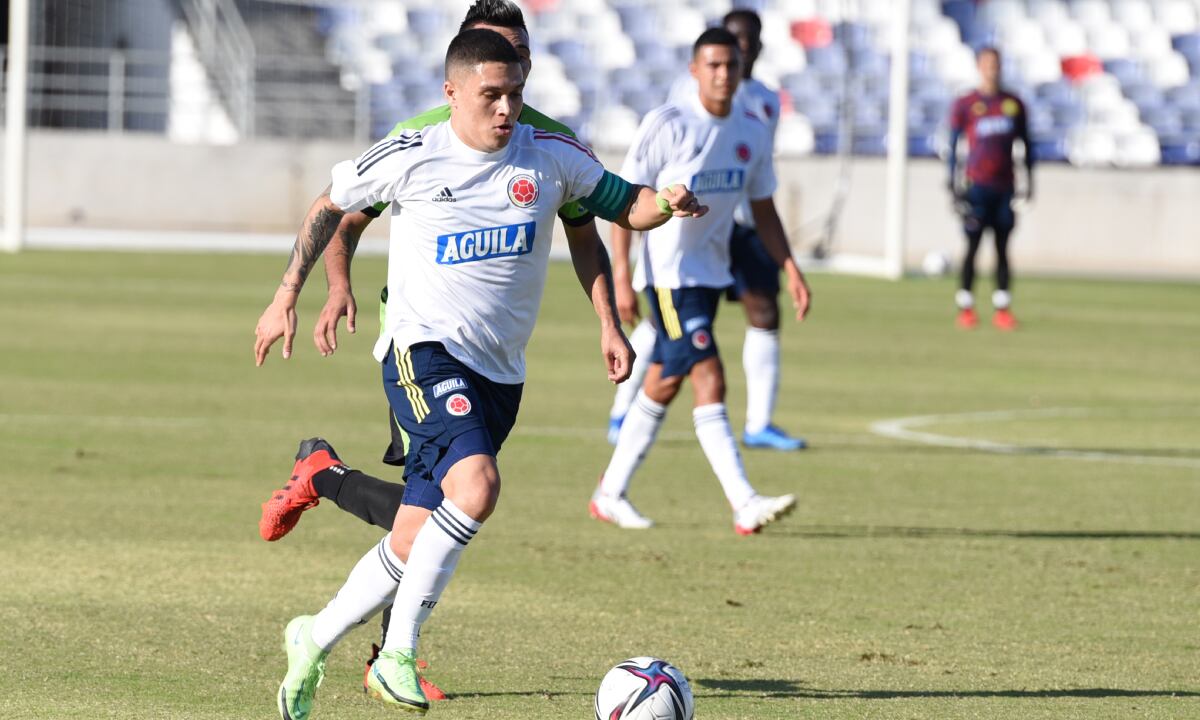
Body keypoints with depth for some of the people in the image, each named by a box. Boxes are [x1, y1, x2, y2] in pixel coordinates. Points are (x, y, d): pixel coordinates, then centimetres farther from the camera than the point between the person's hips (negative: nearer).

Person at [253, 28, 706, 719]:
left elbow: (625, 205, 11)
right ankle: (399, 651, -20)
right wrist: (288, 296, 10)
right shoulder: (408, 159, -4)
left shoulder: (550, 157, 3)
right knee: (477, 486, -31)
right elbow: (330, 205, 11)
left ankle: (316, 639, 29)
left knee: (413, 545, 5)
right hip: (424, 351, -5)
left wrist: (668, 203, -11)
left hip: (500, 373, 5)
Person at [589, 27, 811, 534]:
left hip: (712, 273, 7)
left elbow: (763, 210, 14)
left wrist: (791, 270, 4)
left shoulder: (752, 132, 5)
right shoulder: (666, 125, -13)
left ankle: (610, 495, 25)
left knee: (664, 384, 13)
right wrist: (621, 275, -16)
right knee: (709, 382, -16)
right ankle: (745, 505, -21)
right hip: (669, 275, -7)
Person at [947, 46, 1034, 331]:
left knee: (1002, 248, 2)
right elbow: (953, 144, 2)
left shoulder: (1014, 103, 10)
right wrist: (953, 184, -4)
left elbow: (1026, 144, 16)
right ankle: (965, 308, 1)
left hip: (1005, 186, 3)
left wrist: (1029, 180, 10)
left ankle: (1002, 308, 4)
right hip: (977, 186, -3)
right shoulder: (964, 105, 1)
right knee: (972, 245, -4)